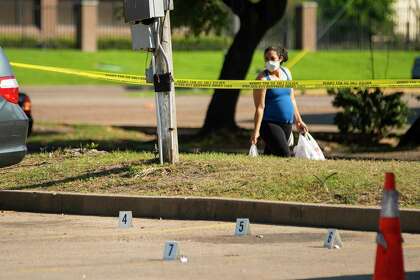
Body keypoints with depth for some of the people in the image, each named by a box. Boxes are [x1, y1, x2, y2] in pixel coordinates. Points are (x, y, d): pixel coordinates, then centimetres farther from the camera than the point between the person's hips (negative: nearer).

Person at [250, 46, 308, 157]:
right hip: (270, 124, -6)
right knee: (285, 156, -16)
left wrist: (298, 121, 20)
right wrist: (256, 131, -19)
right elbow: (260, 107, -14)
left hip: (287, 124, 6)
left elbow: (292, 99, 19)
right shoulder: (263, 78, -11)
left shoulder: (286, 73, 9)